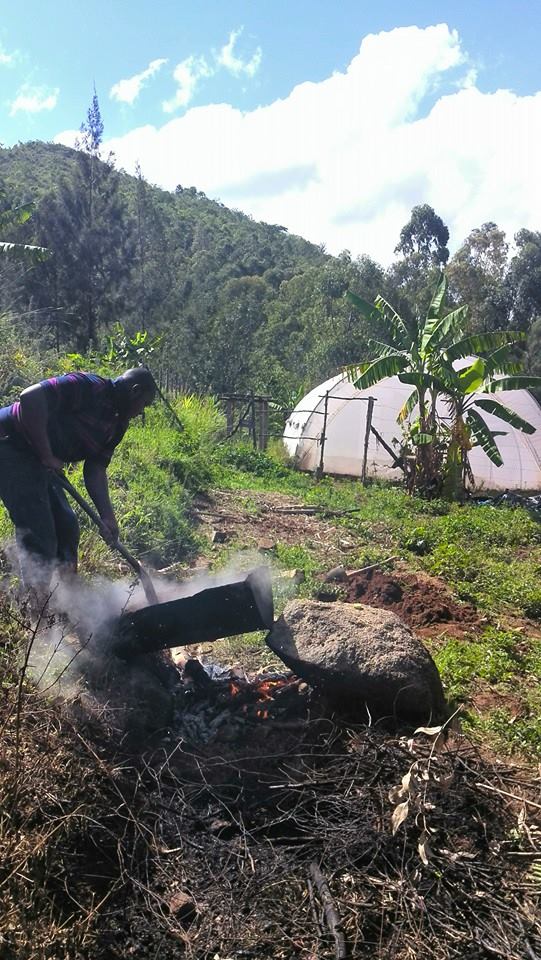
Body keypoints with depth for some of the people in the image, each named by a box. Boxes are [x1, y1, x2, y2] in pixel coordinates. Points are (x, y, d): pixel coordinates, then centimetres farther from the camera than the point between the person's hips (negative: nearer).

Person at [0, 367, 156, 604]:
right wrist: (46, 455, -24)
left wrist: (107, 516, -6)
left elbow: (95, 470, 6)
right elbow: (31, 397, -30)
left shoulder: (117, 424, 9)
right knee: (39, 534, -12)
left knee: (66, 526, 10)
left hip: (36, 460, 10)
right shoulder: (90, 387, -19)